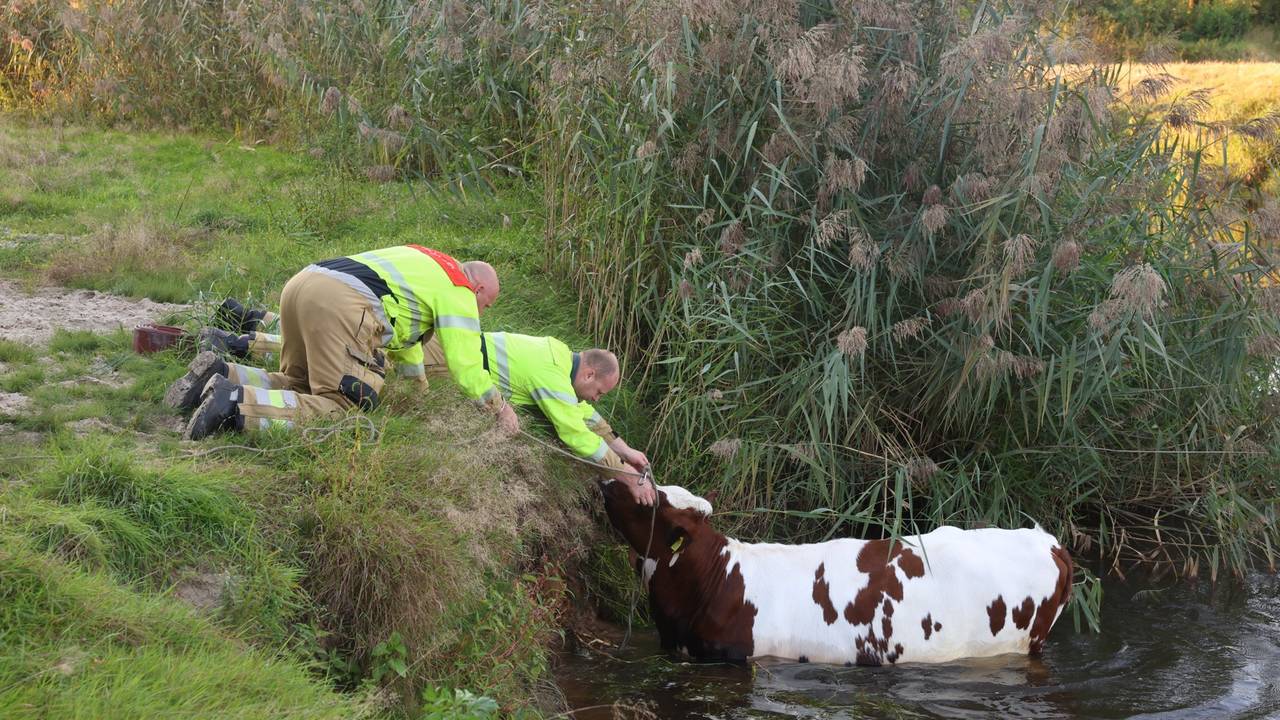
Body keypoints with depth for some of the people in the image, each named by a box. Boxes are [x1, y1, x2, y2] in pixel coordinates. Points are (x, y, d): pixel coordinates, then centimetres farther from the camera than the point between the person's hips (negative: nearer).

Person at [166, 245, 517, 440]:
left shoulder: (426, 264, 37)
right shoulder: (458, 292, 12)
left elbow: (402, 331, 51)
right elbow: (465, 367, 8)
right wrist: (500, 408, 23)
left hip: (301, 284, 9)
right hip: (341, 305, -9)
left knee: (300, 385, 24)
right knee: (341, 407, -10)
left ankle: (221, 376, 1)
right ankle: (236, 405, -27)